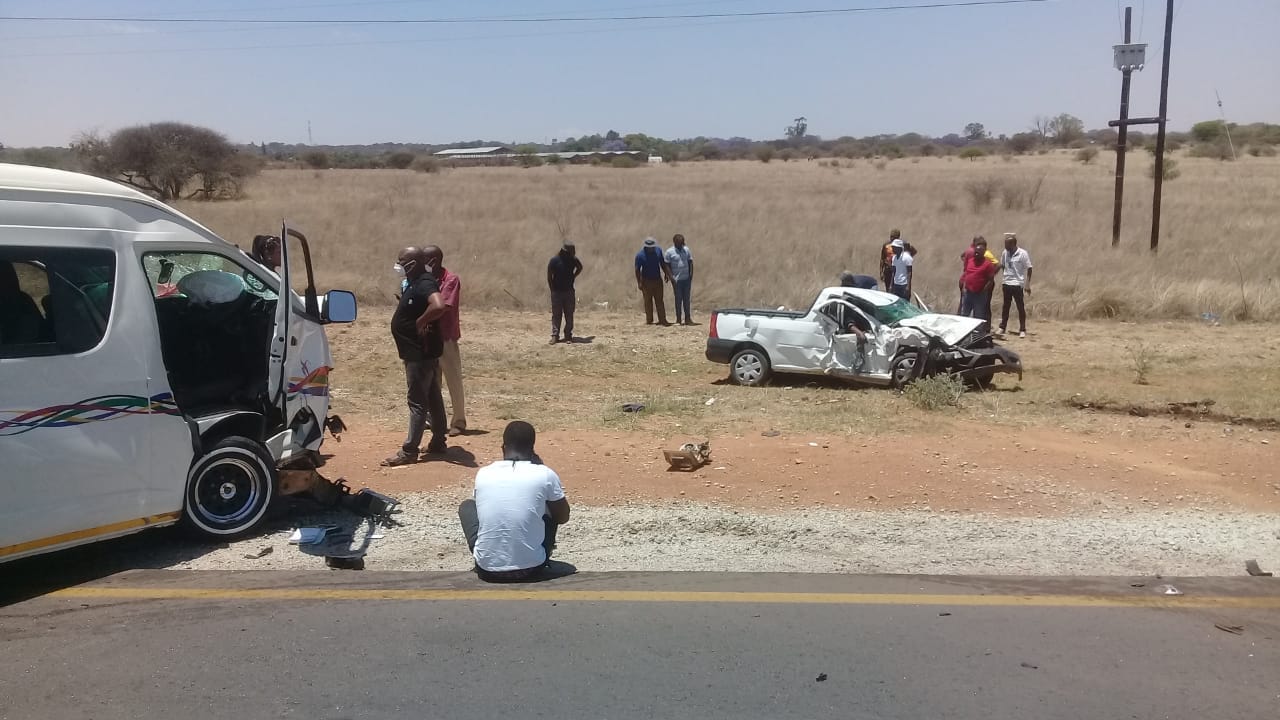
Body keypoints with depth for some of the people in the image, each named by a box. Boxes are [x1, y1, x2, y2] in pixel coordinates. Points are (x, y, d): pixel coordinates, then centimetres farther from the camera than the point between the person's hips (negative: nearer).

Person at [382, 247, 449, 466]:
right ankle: (438, 443, 27)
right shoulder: (415, 283, 10)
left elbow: (439, 306, -39)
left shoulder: (424, 285, -21)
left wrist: (420, 322, -26)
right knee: (433, 398, 16)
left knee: (417, 402, -6)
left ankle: (409, 451, -3)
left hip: (421, 353, -10)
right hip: (421, 352, 10)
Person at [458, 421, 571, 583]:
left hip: (487, 570, 1)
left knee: (467, 506, 26)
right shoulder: (545, 474, -6)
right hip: (531, 569, -1)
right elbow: (563, 517, 10)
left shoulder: (483, 474, 1)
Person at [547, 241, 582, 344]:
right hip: (557, 292, -3)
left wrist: (573, 277, 9)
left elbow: (580, 267, 21)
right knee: (556, 315, -1)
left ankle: (568, 336, 8)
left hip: (569, 291, 3)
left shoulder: (573, 259, -1)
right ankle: (555, 336, 1)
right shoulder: (554, 260, -10)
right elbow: (549, 276, -4)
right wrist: (552, 290, -4)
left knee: (569, 315, 3)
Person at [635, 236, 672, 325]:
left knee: (659, 301, 2)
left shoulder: (658, 251, 1)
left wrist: (666, 274, 15)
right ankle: (649, 320, 13)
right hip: (646, 281, -3)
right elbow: (637, 269, -10)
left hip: (658, 279, 3)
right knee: (648, 301, 5)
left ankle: (662, 320, 1)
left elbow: (663, 263, 14)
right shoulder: (640, 255, -11)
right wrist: (639, 282, -14)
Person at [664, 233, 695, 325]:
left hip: (686, 279, 4)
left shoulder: (686, 250, 8)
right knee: (678, 299, 1)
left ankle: (687, 319, 13)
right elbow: (667, 266, -4)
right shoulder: (669, 252, -4)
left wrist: (691, 275, 1)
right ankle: (678, 319, 7)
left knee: (686, 299, 7)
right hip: (677, 280, -4)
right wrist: (671, 278, -12)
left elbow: (690, 263, 12)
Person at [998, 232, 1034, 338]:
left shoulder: (1023, 254, -11)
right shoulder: (1005, 253, 2)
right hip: (1006, 283, 4)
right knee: (1005, 307, 12)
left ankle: (1022, 330, 8)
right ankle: (1002, 327, 20)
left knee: (1021, 308, 2)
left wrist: (1028, 285, -12)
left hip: (1018, 284, -4)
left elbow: (1029, 269, -8)